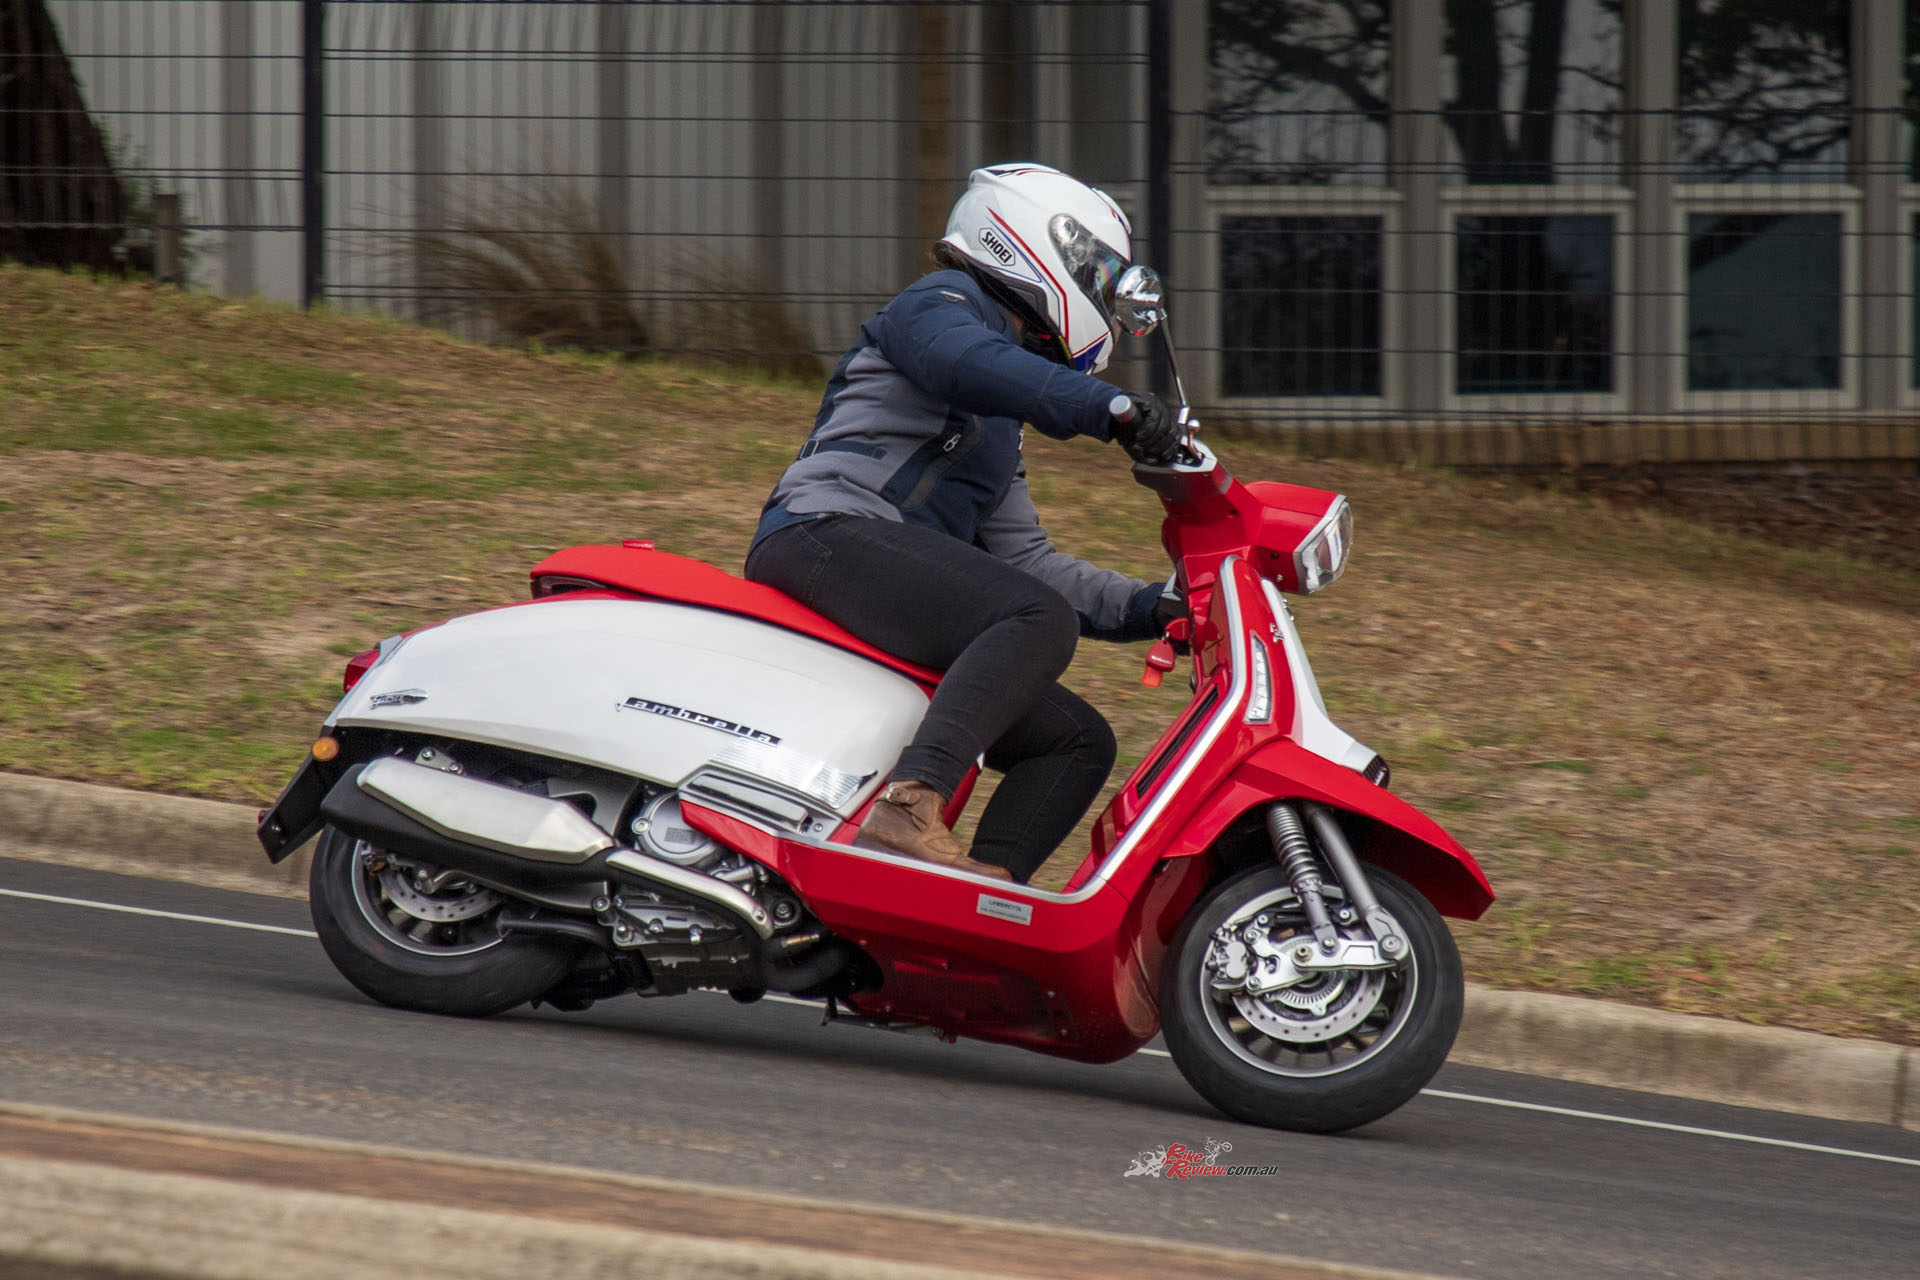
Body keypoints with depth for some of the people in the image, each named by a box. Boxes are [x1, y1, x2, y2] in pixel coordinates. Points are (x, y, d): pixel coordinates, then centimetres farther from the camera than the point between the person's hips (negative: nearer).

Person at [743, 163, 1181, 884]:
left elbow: (1024, 561, 28)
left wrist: (1152, 609, 16)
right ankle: (908, 808, -47)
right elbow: (966, 363, -19)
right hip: (827, 533, -10)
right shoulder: (939, 305, 6)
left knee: (1079, 739, 4)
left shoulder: (998, 424, 33)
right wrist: (1108, 408, -31)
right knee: (1040, 621, -31)